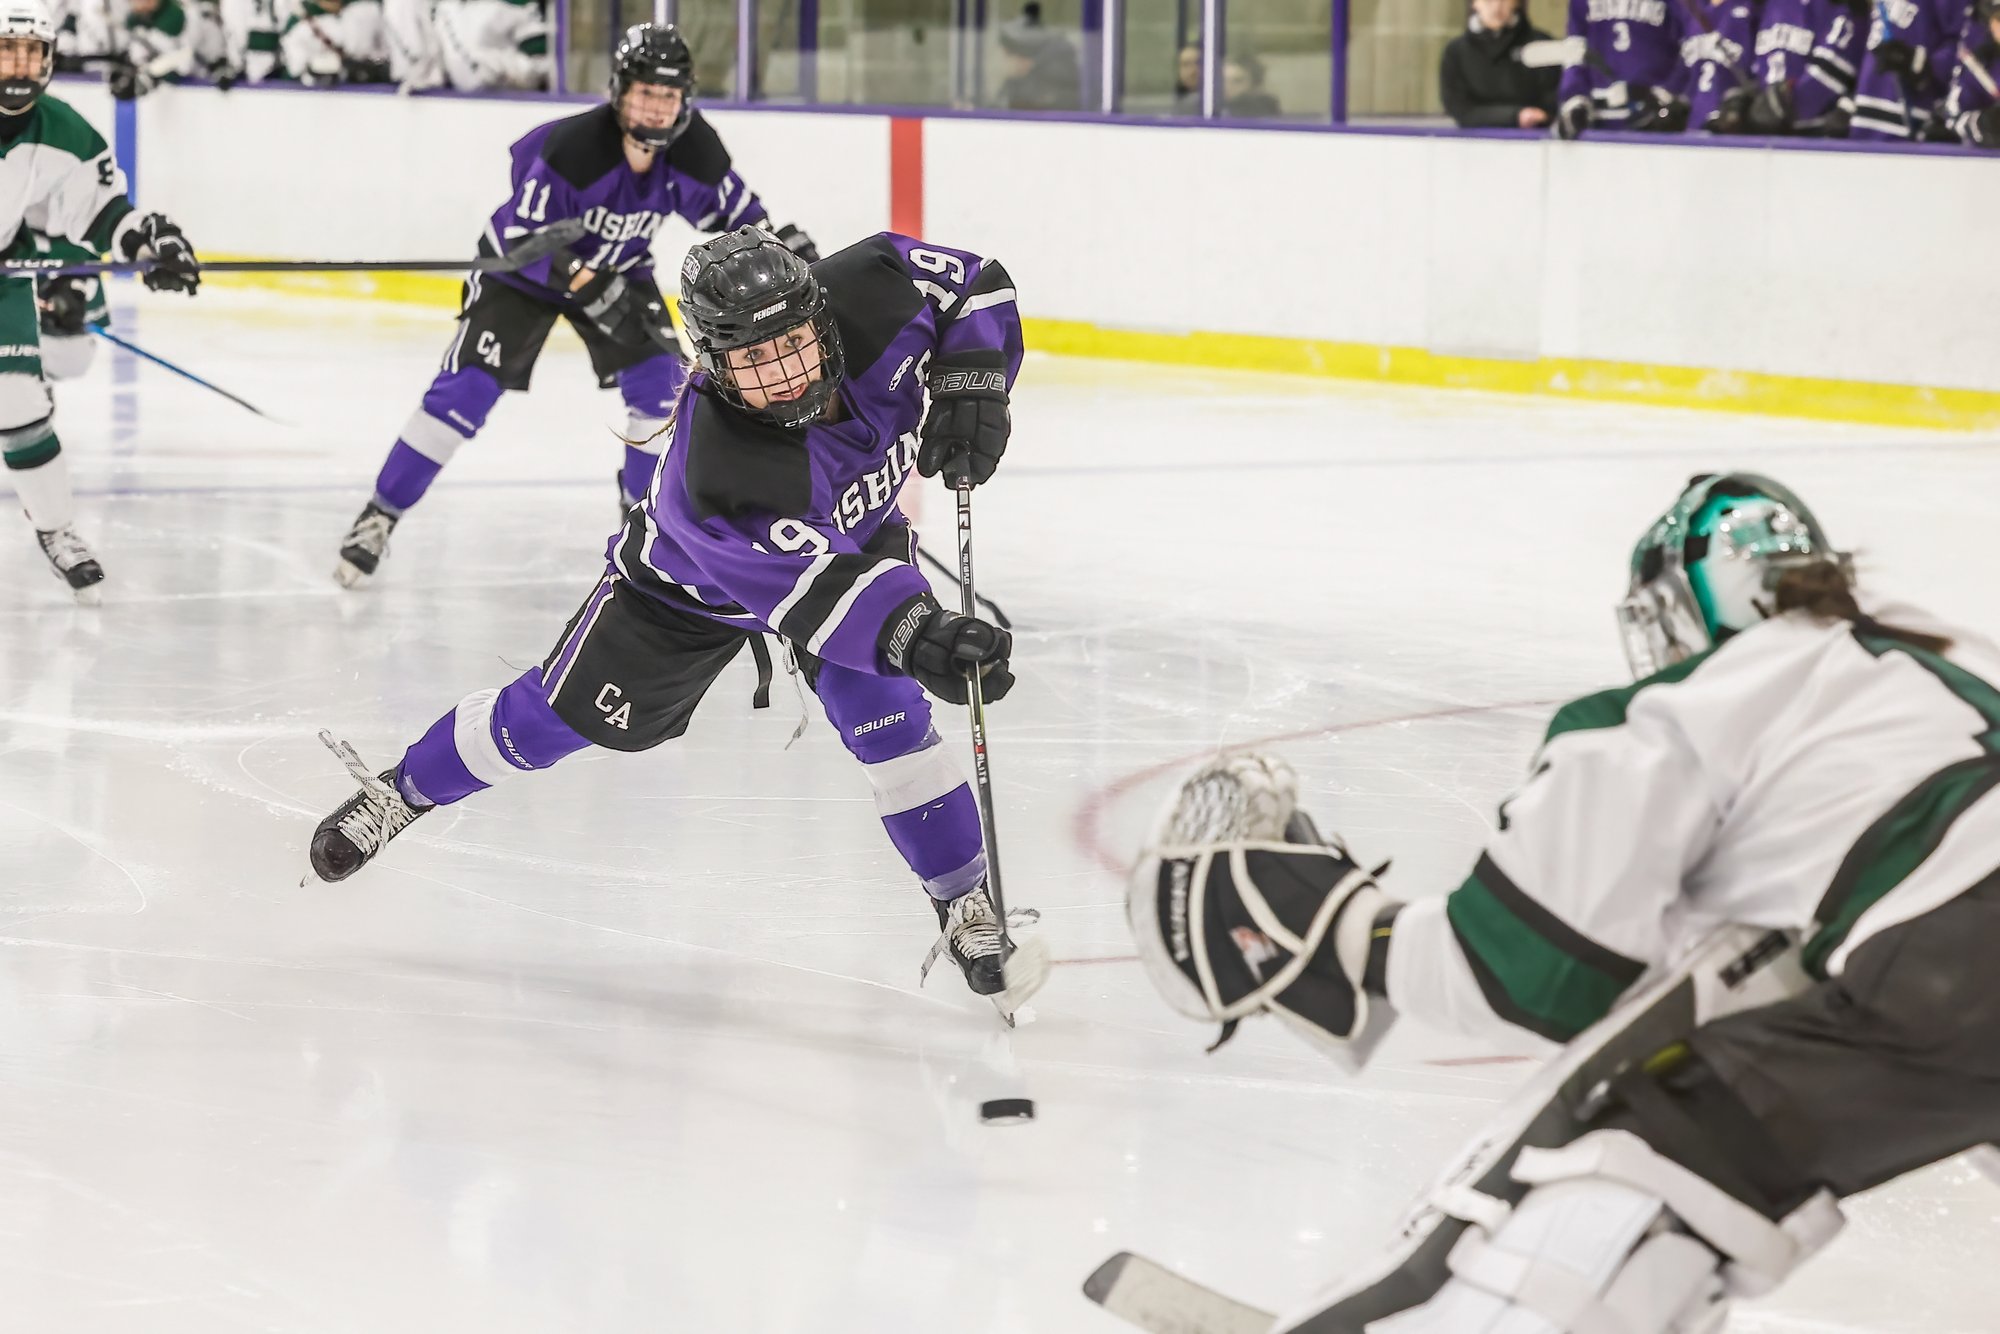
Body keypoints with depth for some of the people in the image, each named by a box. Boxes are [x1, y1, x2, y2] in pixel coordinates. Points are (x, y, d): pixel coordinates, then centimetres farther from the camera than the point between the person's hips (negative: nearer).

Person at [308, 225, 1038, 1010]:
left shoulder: (869, 293, -34)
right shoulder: (717, 471, -47)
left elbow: (973, 285, -14)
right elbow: (817, 591, -50)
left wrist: (970, 384, -29)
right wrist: (914, 636, -67)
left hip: (854, 529, 3)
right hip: (694, 576, -3)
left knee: (883, 709, -17)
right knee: (562, 716, 10)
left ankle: (963, 900, 2)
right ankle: (404, 791, 35)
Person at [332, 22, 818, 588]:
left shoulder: (694, 149, -20)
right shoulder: (572, 146, -35)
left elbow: (736, 213, -4)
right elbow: (521, 236, -31)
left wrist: (786, 242, -22)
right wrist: (590, 289, -38)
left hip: (617, 269, 5)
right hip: (523, 265, -4)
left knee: (662, 382, -11)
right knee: (465, 389, -14)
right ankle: (380, 515, -4)